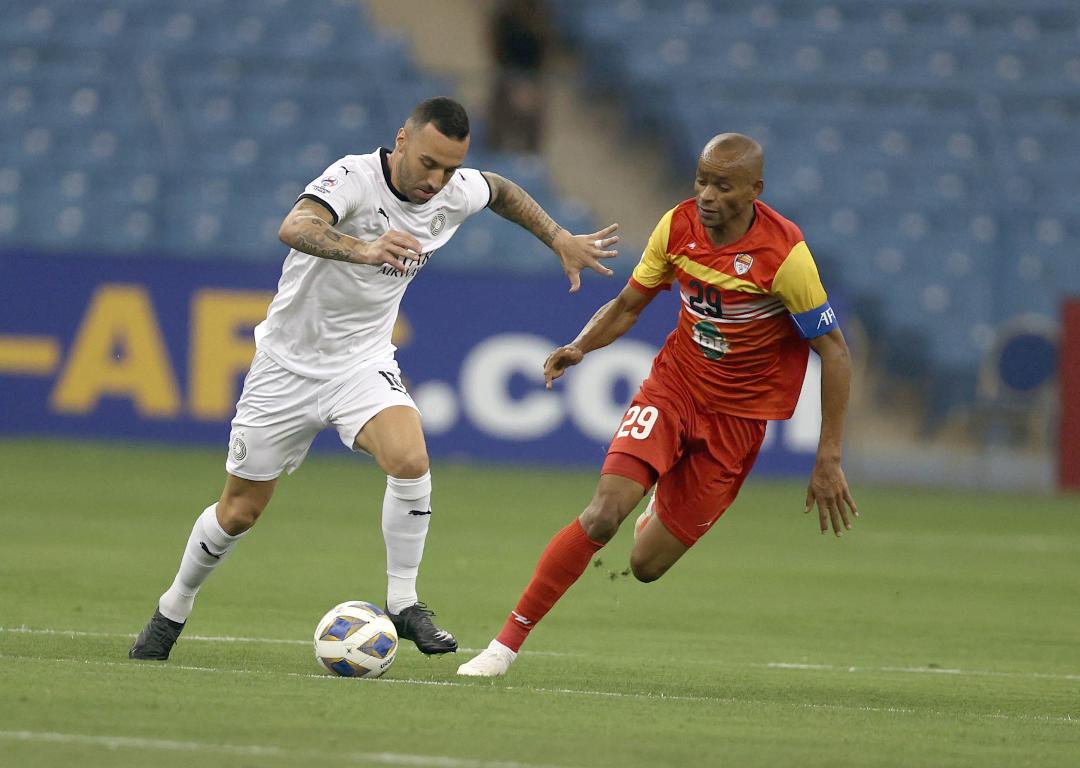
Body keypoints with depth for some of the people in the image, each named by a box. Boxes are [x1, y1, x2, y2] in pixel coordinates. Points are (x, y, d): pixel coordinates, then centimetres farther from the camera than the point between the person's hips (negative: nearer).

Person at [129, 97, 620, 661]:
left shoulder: (455, 193, -7)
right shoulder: (355, 177, -25)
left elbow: (500, 192, 19)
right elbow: (295, 228, -46)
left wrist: (561, 241, 16)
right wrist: (364, 250, -64)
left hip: (363, 361, 3)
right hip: (289, 361, -3)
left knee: (409, 460, -27)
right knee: (239, 511, 6)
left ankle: (403, 603, -12)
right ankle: (173, 611, 31)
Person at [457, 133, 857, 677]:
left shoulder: (783, 254, -21)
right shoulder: (678, 225, -8)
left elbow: (834, 351, -14)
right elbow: (628, 305, 8)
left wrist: (829, 461, -16)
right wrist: (580, 346, -14)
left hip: (737, 413, -2)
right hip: (674, 383, 2)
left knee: (646, 565, 0)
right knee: (603, 514, -21)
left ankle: (664, 516, 38)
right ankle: (508, 642, -12)